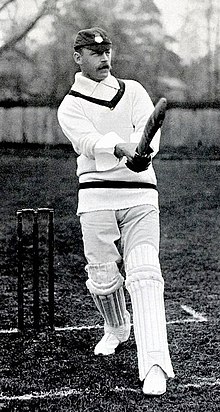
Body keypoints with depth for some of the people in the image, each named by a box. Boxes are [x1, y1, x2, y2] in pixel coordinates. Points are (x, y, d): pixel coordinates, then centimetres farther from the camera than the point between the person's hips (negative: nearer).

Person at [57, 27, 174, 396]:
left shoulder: (133, 90, 15)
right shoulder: (70, 107, 6)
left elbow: (149, 130, -4)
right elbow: (90, 142, -16)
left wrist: (143, 151, -27)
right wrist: (122, 149, -37)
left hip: (140, 194, 0)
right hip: (97, 194, 0)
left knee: (144, 275, -13)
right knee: (103, 276, 2)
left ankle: (154, 365, -20)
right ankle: (116, 328, 34)